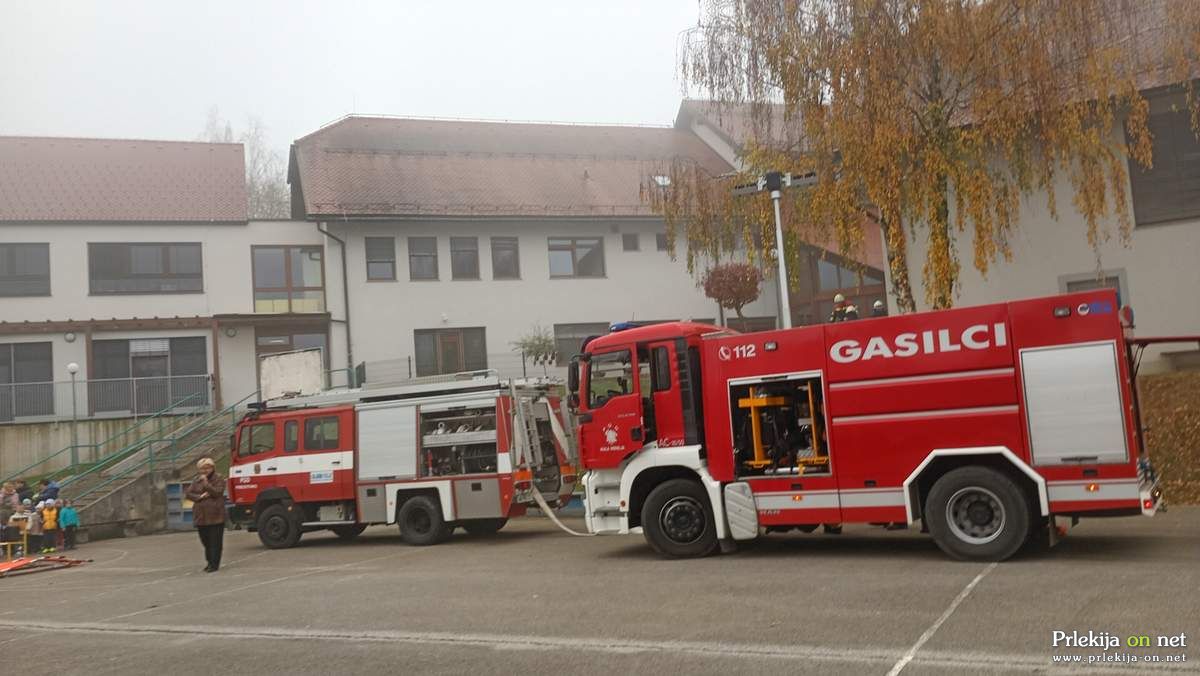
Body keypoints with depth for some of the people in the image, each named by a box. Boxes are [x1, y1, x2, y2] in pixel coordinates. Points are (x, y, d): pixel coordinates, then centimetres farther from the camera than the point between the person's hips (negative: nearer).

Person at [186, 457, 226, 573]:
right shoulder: (196, 480, 12)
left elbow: (217, 493, -14)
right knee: (205, 541, 13)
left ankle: (214, 564, -2)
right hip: (200, 516, 5)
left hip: (215, 515, -5)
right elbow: (189, 493, 5)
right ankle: (210, 562, 26)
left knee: (215, 542, -5)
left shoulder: (219, 479, -2)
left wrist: (206, 483, -17)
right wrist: (200, 497, -11)